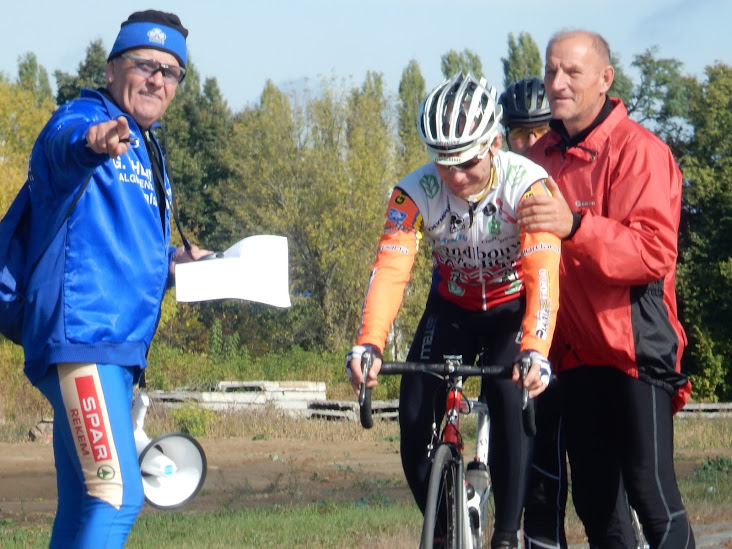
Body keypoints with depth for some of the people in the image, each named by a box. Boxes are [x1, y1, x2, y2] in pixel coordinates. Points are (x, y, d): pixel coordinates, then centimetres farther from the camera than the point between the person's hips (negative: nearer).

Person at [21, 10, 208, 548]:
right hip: (82, 336, -10)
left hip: (120, 349, 10)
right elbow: (64, 143, -31)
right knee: (116, 497, -22)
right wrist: (93, 142, -55)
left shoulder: (148, 153, 24)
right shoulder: (82, 119, -5)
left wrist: (171, 264, 13)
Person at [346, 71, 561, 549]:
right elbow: (390, 271, -32)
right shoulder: (417, 192, -22)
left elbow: (542, 274, -39)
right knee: (416, 415, -13)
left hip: (513, 309, -2)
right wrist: (368, 345, -49)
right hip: (452, 309, 3)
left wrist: (535, 352, -55)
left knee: (509, 397, -27)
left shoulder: (528, 185, -29)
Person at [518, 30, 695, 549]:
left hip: (636, 346, -6)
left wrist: (575, 227, -33)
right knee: (595, 502, 6)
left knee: (652, 495, -12)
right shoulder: (542, 158, 14)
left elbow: (655, 252, -20)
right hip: (576, 350, 6)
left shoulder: (639, 151, -8)